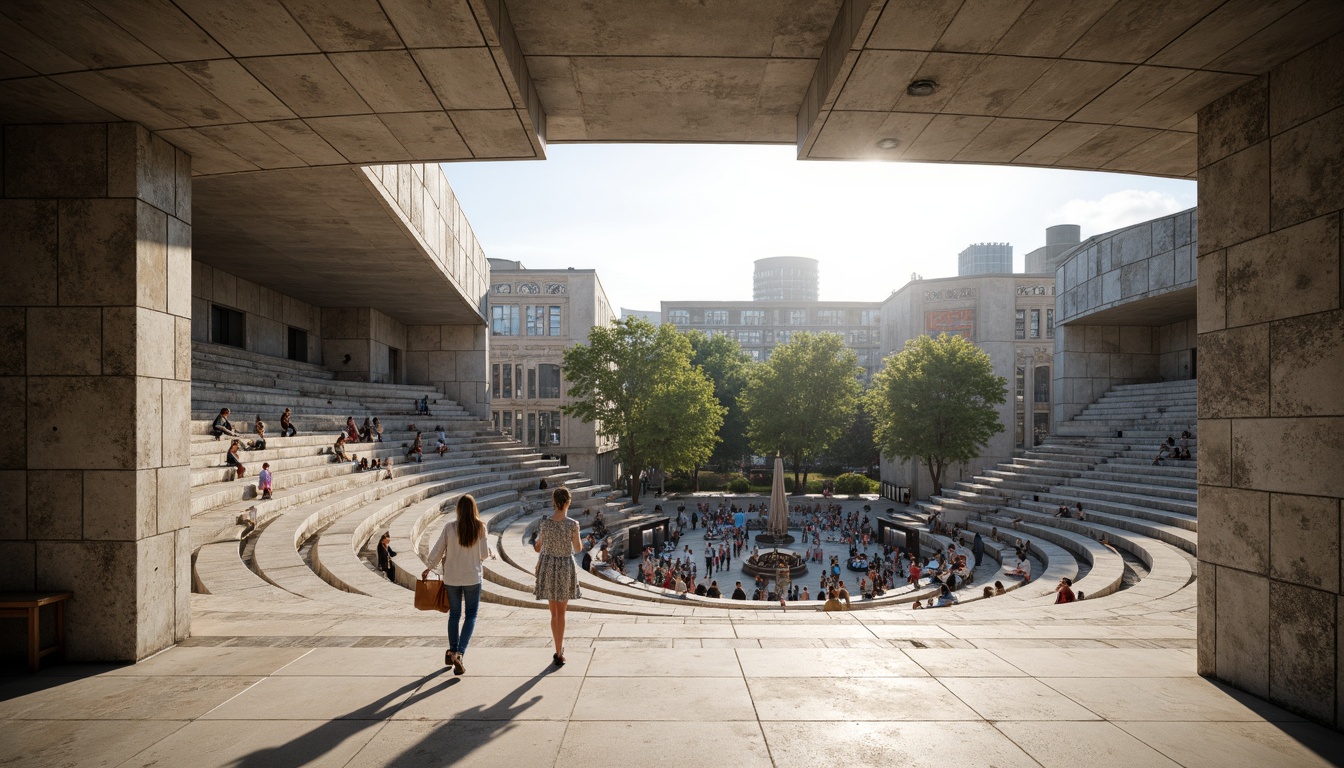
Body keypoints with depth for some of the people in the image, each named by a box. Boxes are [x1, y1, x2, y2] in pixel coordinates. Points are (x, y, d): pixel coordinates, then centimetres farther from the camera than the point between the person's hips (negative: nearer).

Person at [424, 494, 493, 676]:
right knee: (470, 615, 8)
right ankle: (459, 653, -7)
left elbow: (437, 551, -2)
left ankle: (452, 651, 27)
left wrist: (430, 567, 15)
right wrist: (489, 554, 17)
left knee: (454, 614, 18)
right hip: (472, 577, -2)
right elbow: (484, 555, -7)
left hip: (452, 577, 2)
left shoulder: (450, 527, -8)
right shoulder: (480, 527, -10)